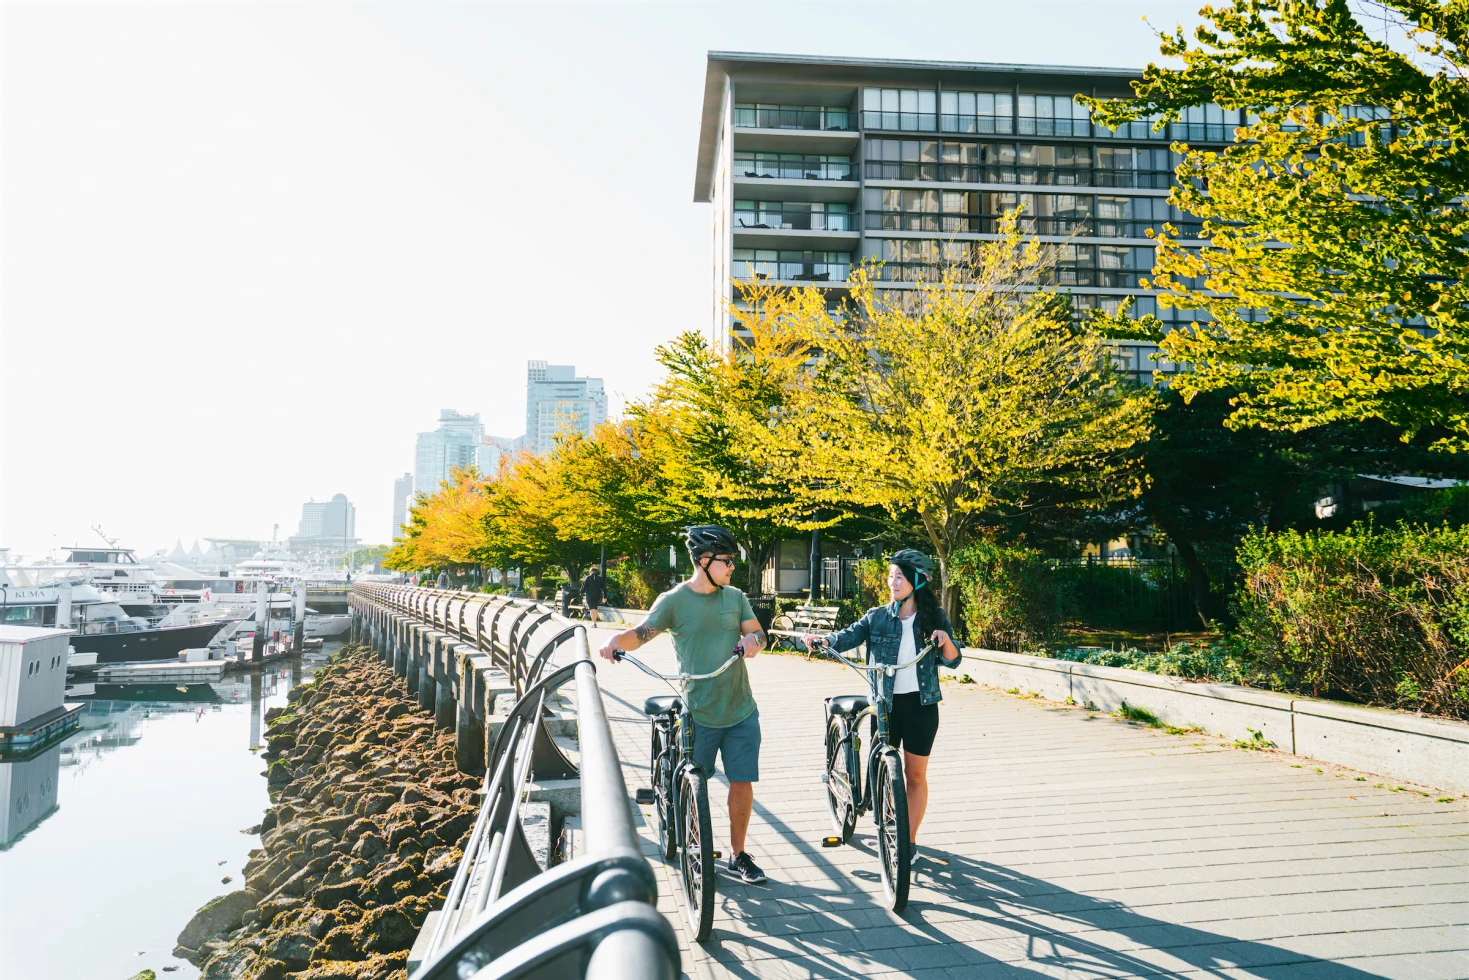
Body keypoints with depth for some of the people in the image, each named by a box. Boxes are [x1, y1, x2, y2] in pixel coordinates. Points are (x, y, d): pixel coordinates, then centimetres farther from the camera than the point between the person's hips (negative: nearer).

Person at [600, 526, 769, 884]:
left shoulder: (735, 597, 7)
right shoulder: (674, 600, -6)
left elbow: (757, 632, 7)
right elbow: (642, 632, -9)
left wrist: (752, 639, -17)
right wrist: (617, 640, -30)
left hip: (742, 712, 3)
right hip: (699, 715, -3)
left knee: (742, 783, 5)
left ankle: (738, 855, 22)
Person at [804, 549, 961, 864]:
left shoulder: (934, 617, 0)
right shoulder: (877, 617, 0)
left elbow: (952, 661, -2)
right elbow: (848, 636, -13)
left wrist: (945, 640, -23)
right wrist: (821, 639, -32)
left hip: (920, 706, 0)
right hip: (885, 705, 1)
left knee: (915, 775, 6)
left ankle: (910, 840, 20)